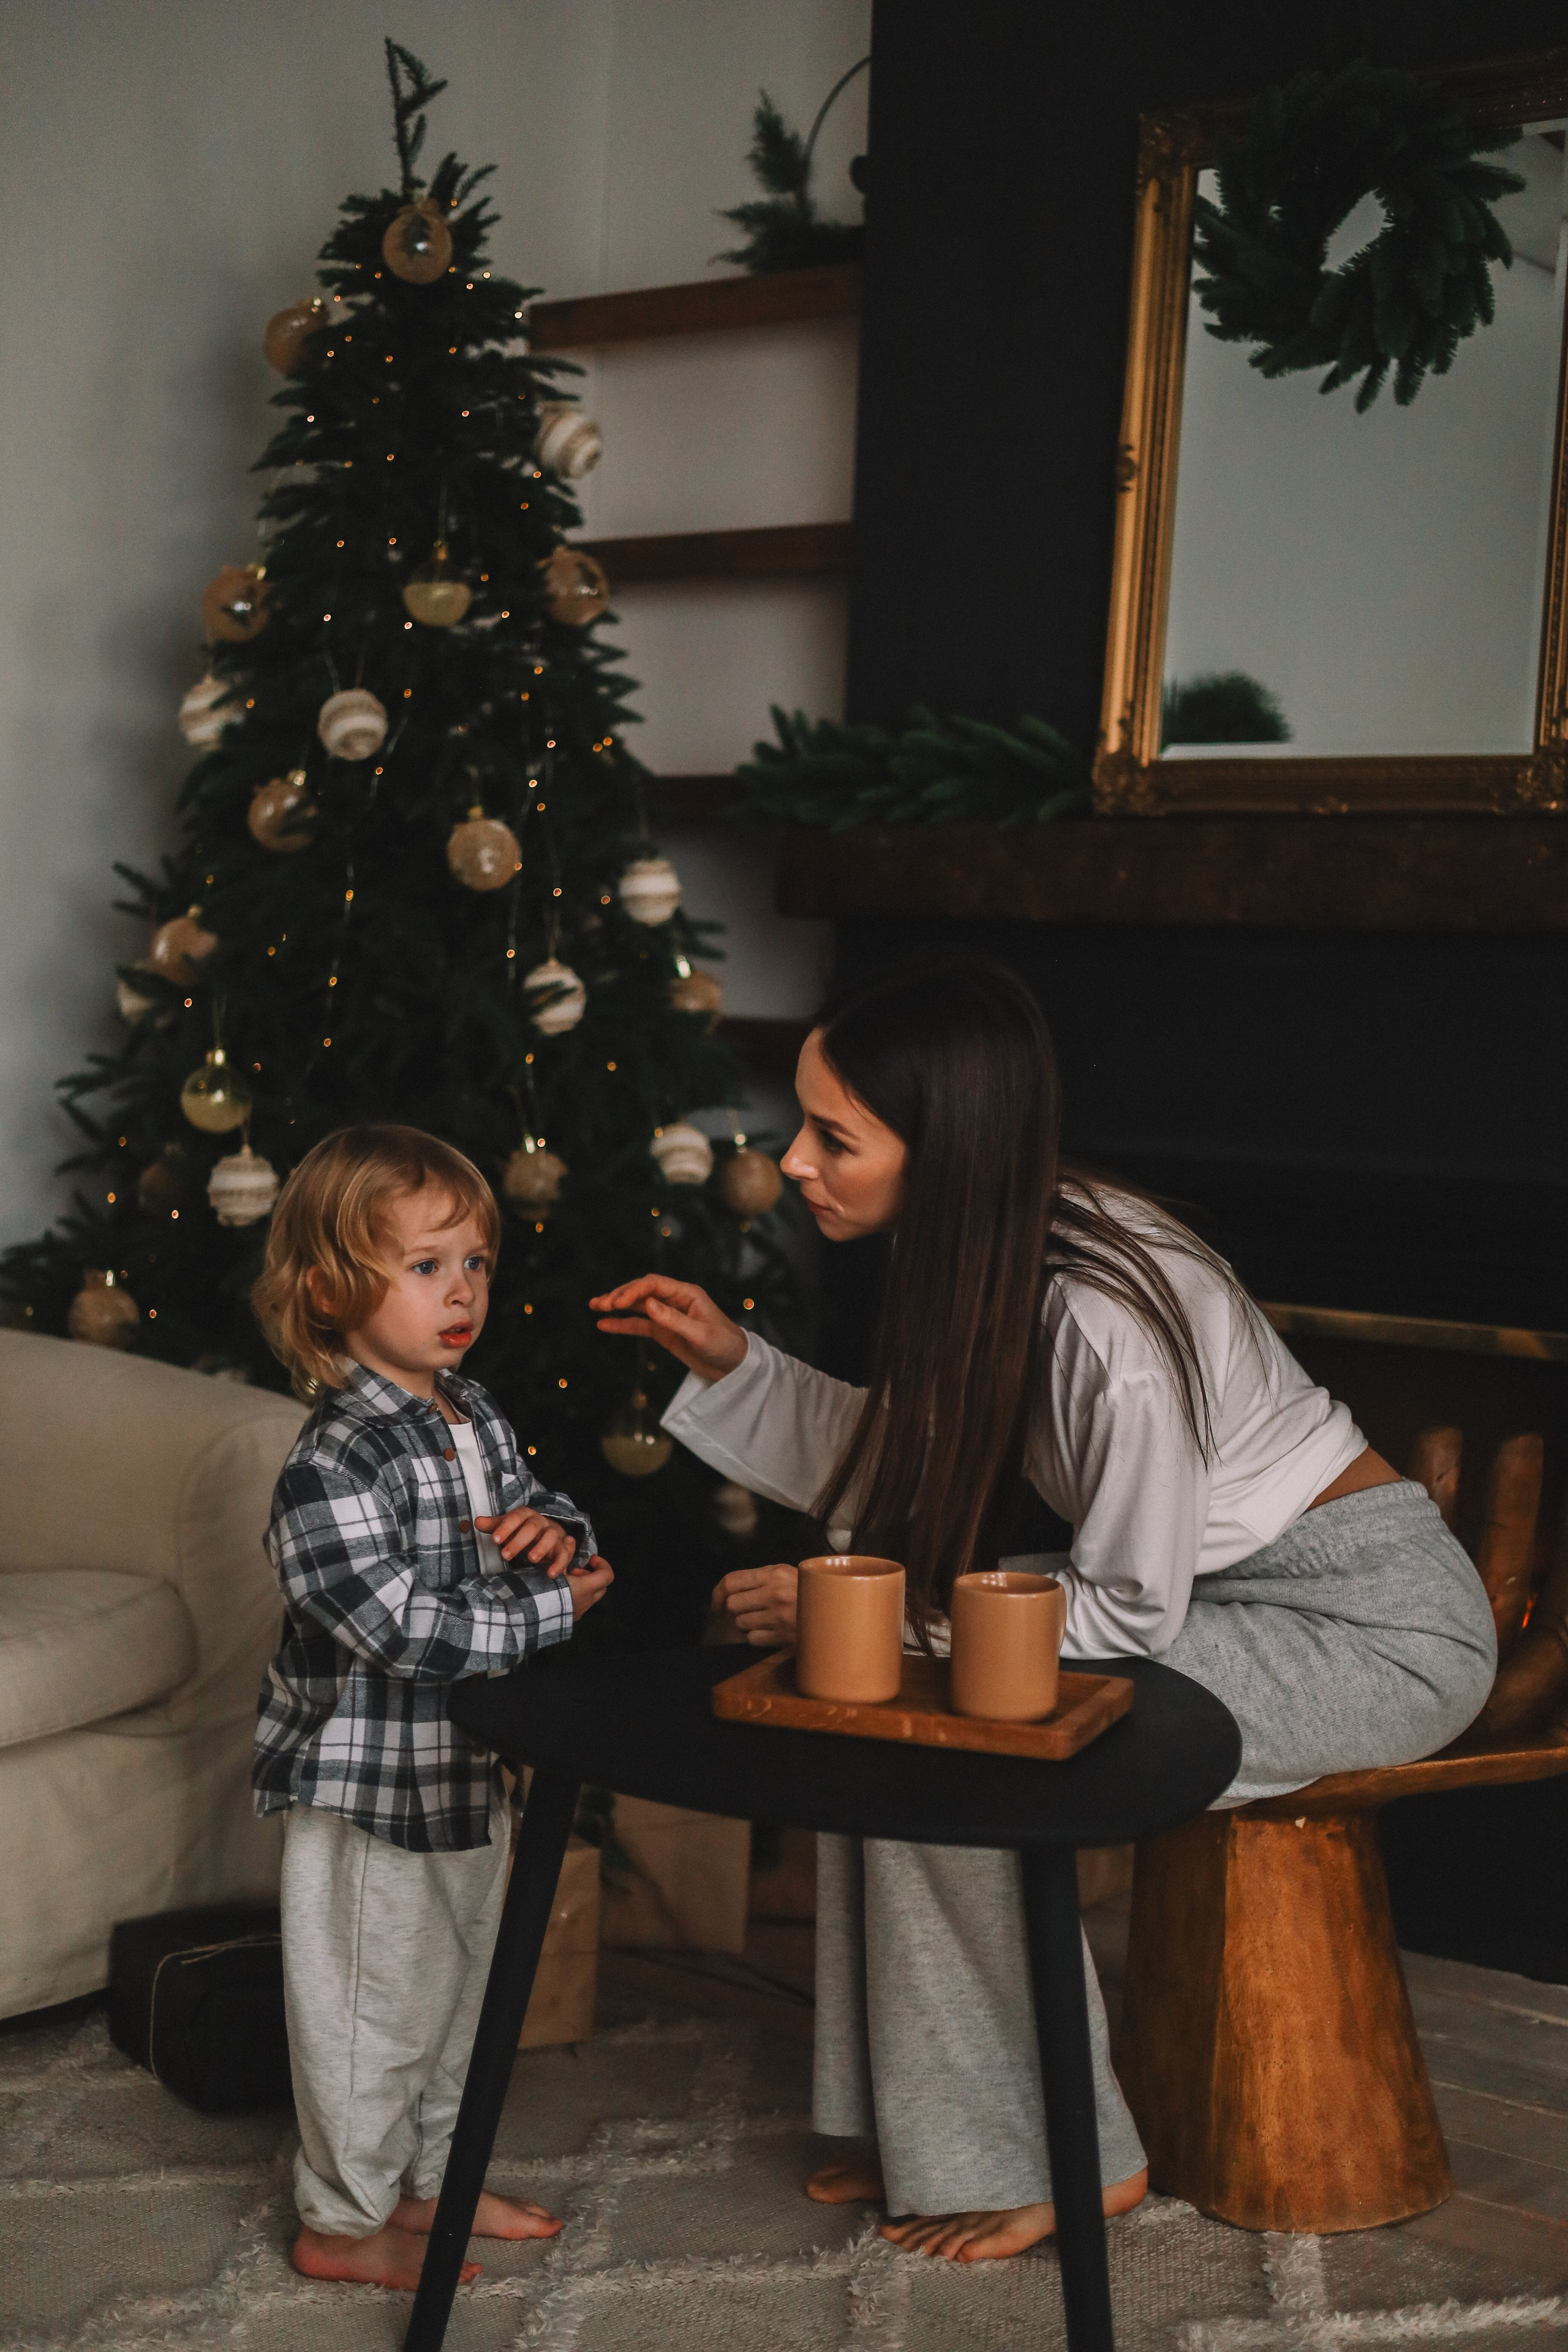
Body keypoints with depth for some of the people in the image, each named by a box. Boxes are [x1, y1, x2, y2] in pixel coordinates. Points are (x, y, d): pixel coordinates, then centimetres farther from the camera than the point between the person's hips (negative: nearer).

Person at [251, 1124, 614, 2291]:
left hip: (469, 1769, 9)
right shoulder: (337, 1464, -25)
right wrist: (551, 1609, -24)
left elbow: (541, 1500, 16)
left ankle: (429, 2179, 40)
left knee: (460, 1987, 22)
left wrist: (554, 1528, -9)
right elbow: (400, 1629, -31)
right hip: (371, 1786, -9)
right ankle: (344, 2219, 24)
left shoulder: (477, 1417, 3)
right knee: (372, 2008, 6)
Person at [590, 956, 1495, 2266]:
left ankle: (1071, 2159, -2)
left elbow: (1128, 1613, -23)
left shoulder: (1105, 1320, -31)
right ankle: (934, 2127, 7)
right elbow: (899, 1474, 9)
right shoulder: (989, 1258, -4)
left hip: (1375, 1620, -9)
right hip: (1222, 1591, 9)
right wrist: (730, 1361, 0)